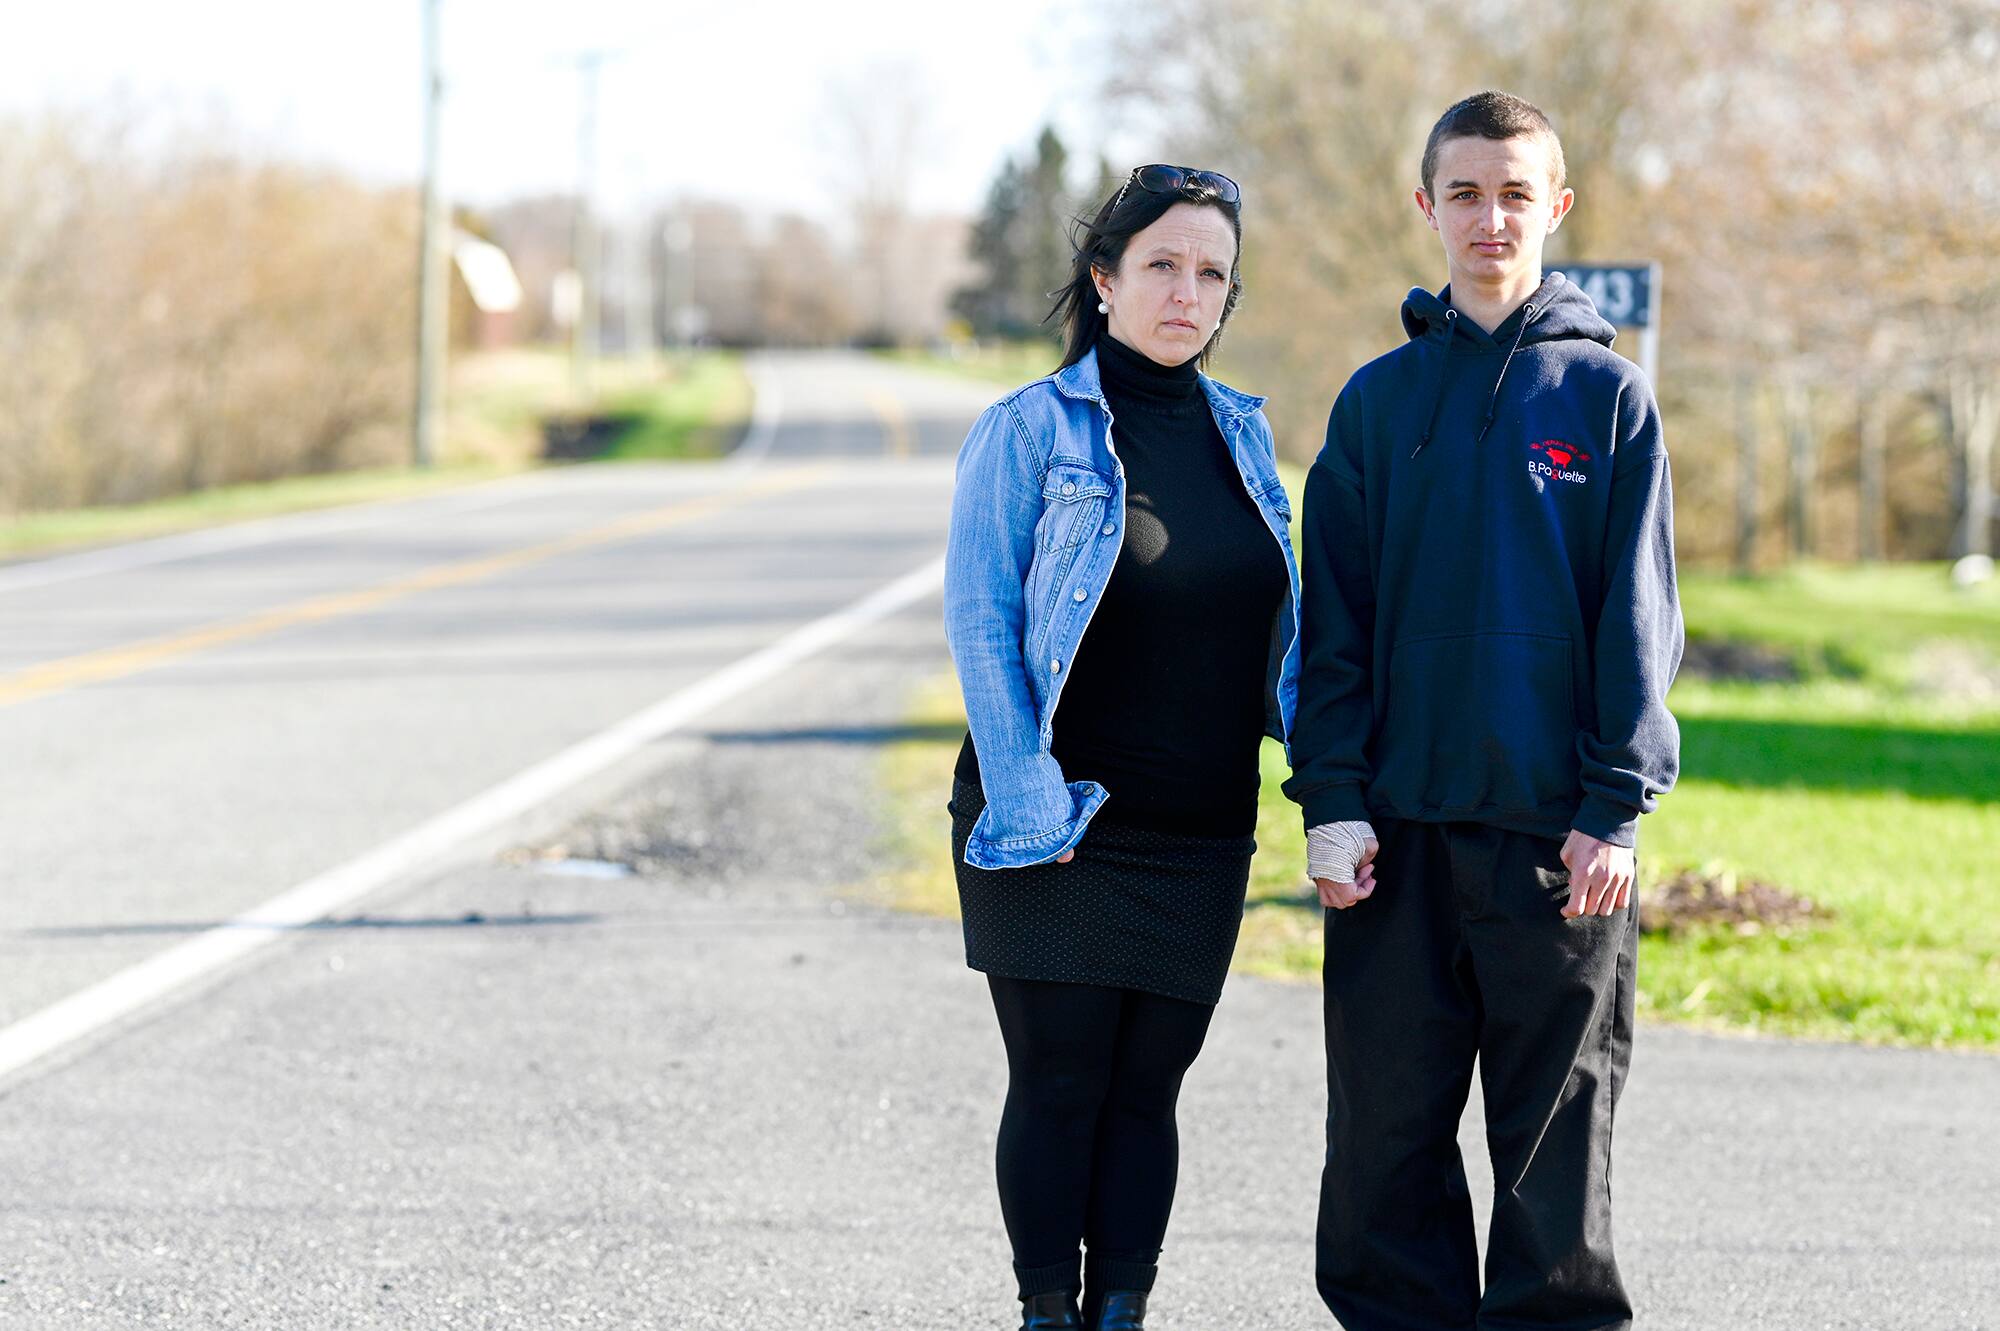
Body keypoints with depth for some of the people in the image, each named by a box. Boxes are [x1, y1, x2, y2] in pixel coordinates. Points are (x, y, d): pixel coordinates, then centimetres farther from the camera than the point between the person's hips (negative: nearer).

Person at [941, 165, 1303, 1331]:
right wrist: (1024, 793, -16)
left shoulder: (1243, 433, 11)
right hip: (1060, 824, -4)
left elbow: (1286, 622, 16)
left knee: (1148, 1084, 6)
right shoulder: (1033, 429, -4)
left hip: (1201, 831, 4)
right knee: (1059, 1084, -2)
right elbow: (979, 621, -7)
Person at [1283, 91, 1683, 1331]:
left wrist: (1616, 807, -8)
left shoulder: (1607, 394, 2)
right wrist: (1331, 798, -3)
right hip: (1397, 822, 2)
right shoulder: (1381, 398, 8)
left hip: (1556, 830, -2)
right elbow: (1335, 614, 6)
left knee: (1557, 1130, 3)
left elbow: (1639, 617, 0)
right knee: (1386, 1120, 5)